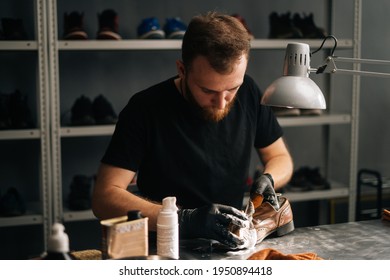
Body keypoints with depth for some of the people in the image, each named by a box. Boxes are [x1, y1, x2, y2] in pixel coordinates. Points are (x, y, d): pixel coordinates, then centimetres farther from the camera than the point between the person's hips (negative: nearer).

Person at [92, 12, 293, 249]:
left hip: (232, 249, 4)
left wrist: (268, 180, -11)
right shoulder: (145, 109, -15)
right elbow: (105, 197, -18)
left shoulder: (248, 93, -2)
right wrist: (185, 220, -29)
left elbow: (281, 158, 11)